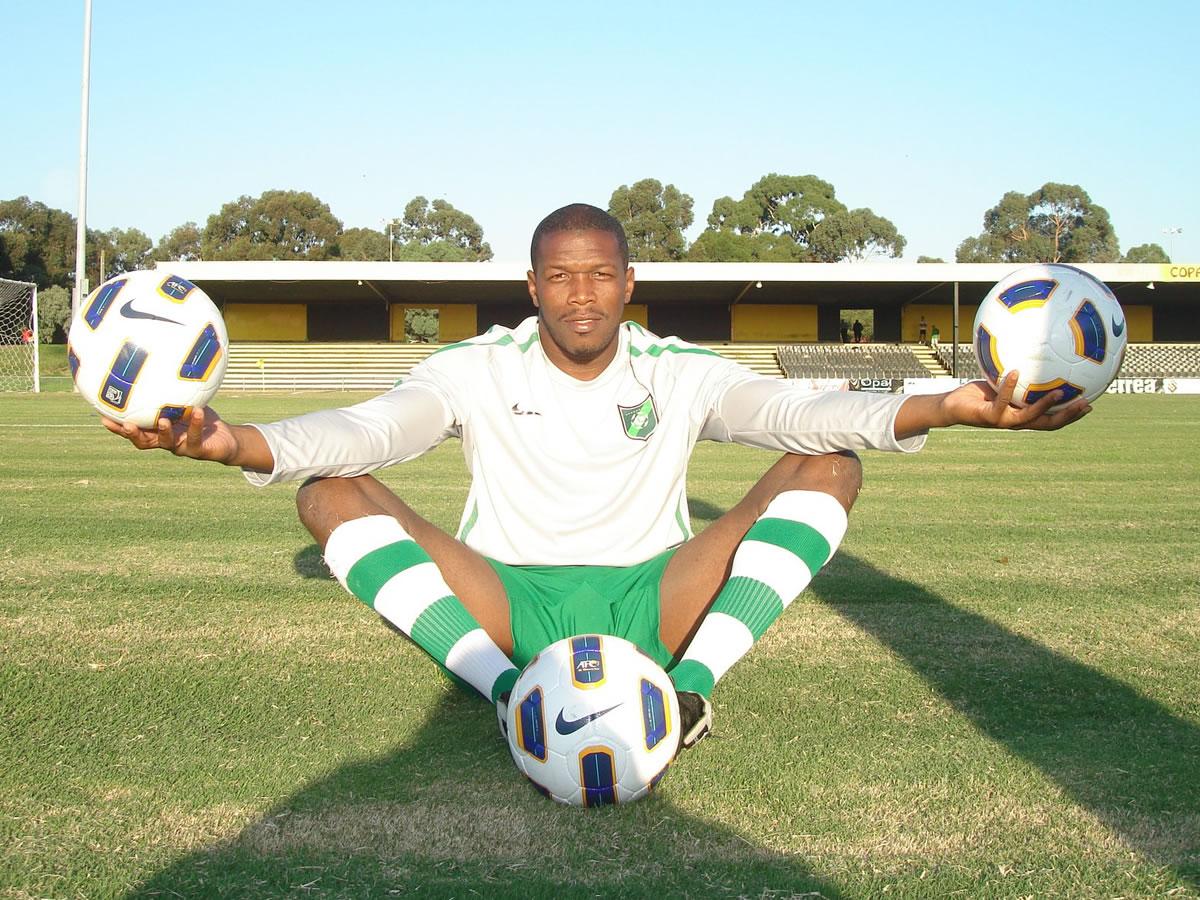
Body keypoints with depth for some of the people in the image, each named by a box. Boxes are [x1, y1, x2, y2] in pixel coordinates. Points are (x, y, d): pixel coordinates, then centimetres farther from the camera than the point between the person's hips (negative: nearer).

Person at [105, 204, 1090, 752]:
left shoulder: (681, 372, 4)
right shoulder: (476, 369, 2)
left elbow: (798, 410, -13)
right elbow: (364, 429, -15)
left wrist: (944, 406, -32)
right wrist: (236, 441, -36)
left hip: (650, 604, 1)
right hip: (507, 604, 0)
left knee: (829, 465, -13)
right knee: (330, 491, -18)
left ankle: (691, 682, -29)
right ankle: (510, 688, -35)